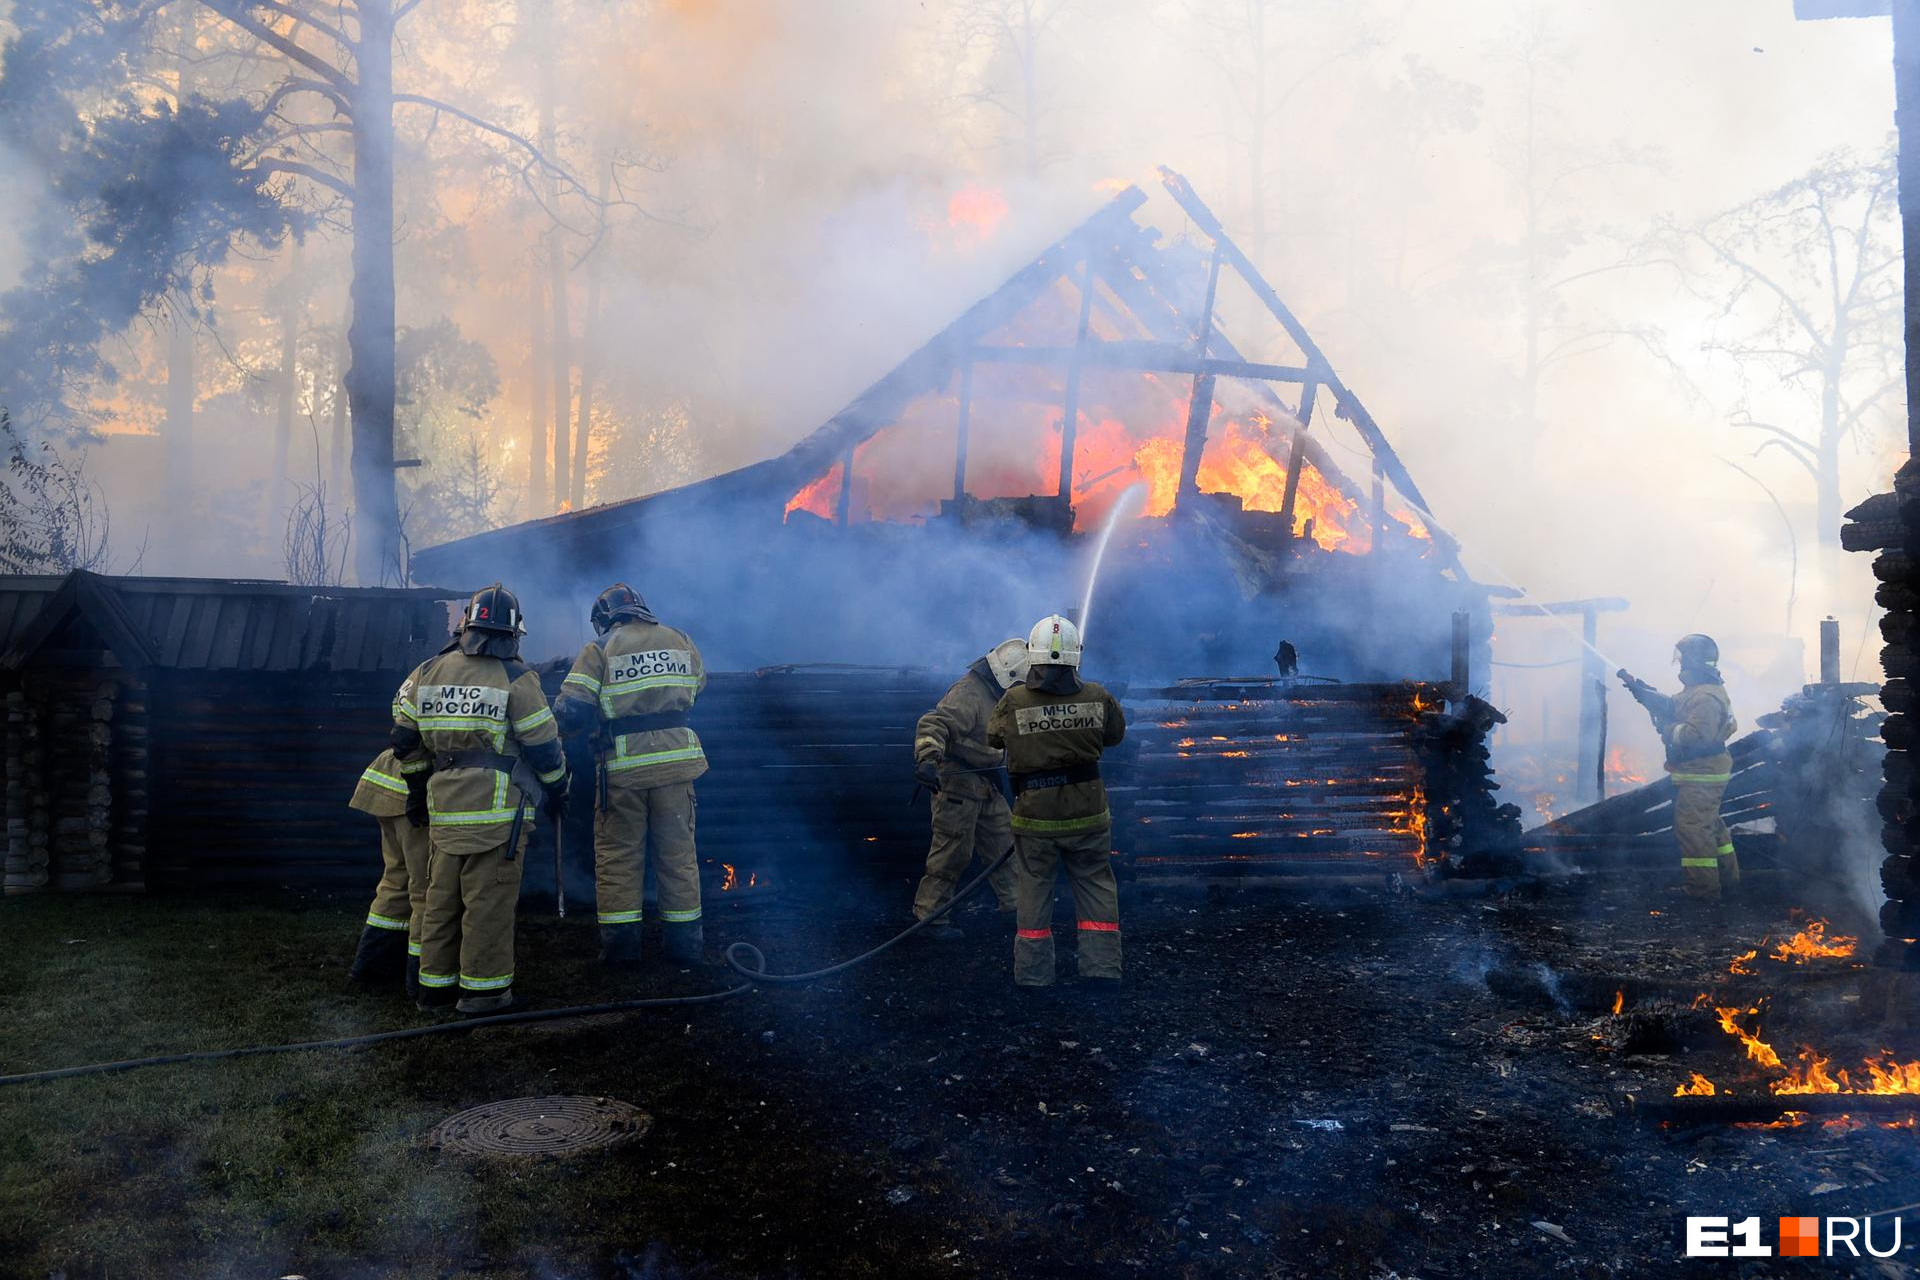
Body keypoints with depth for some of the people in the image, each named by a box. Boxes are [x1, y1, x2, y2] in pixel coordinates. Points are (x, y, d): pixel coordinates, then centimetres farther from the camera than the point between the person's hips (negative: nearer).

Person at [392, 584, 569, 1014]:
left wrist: (417, 784, 24)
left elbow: (405, 739, 11)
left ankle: (436, 983, 22)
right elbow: (543, 745, -5)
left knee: (442, 896, 14)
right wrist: (557, 790, 10)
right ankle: (482, 987, 4)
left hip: (443, 805, 5)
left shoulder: (427, 673, 9)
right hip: (496, 805, -5)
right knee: (489, 898, 0)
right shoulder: (515, 678, -7)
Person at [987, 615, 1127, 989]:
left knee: (1034, 897, 12)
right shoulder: (1097, 697, -8)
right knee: (1097, 893, 13)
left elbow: (993, 738, 6)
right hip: (1087, 815, 1)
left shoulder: (1013, 702, -12)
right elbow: (1116, 733, 10)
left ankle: (1032, 978, 19)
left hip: (1034, 818, 0)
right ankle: (1102, 971, 13)